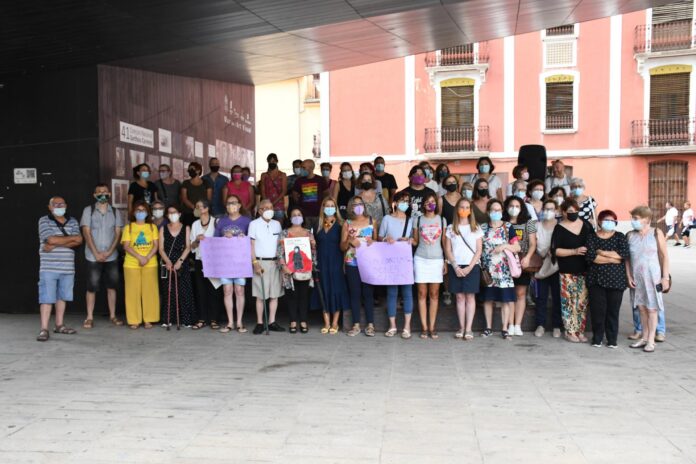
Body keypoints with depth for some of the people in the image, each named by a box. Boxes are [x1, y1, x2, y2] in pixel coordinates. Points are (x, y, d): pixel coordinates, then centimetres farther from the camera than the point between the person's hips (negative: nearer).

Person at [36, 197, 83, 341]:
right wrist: (71, 238, -4)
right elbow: (51, 239, -15)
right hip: (49, 267, -4)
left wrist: (56, 244, -13)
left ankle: (59, 325, 21)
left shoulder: (73, 222, 11)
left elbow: (78, 241, -4)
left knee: (62, 297, 11)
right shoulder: (44, 221, 0)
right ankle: (44, 329, -4)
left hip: (68, 267, 4)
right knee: (47, 298, -6)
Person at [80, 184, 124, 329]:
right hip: (93, 257, -2)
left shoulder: (115, 212, 9)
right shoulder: (88, 210, 2)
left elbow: (118, 234, 4)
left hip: (111, 257, 2)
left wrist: (108, 252, -7)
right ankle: (89, 317, 6)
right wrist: (96, 253, -10)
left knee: (112, 286, 6)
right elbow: (86, 233, -3)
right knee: (92, 287, -1)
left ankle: (112, 315, 15)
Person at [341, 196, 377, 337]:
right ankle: (356, 325, 10)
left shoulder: (371, 221, 8)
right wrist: (349, 241, -13)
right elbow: (342, 247, 6)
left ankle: (370, 325, 6)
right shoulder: (347, 223, 7)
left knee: (367, 292, 1)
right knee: (355, 293, 4)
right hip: (352, 263, 1)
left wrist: (372, 242, -11)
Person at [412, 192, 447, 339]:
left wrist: (446, 261, 4)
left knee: (434, 294, 1)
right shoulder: (417, 220, 6)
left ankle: (432, 327, 6)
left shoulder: (441, 220, 7)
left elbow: (444, 242, 8)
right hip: (421, 259, 0)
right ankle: (424, 327, 5)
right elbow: (415, 241, 9)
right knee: (422, 293, 0)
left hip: (437, 259, 0)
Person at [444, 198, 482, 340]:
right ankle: (461, 328, 8)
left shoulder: (476, 228, 5)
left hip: (472, 266, -1)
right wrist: (456, 266, -8)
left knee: (470, 296, -2)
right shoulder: (451, 228, 6)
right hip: (455, 266, 1)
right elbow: (448, 250, 3)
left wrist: (470, 267, -10)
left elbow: (479, 250, 1)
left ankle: (468, 329, -2)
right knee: (460, 297, 4)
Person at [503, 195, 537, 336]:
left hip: (522, 262, 0)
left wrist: (528, 257, -13)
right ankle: (510, 326, 3)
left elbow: (533, 243, 2)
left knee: (521, 293, 1)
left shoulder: (528, 222, 6)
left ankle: (518, 325, 5)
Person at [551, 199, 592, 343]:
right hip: (567, 272, -3)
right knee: (569, 302, -1)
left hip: (584, 271, 3)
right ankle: (570, 332, 9)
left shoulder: (586, 225, 8)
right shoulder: (560, 228, -3)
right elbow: (555, 250, -10)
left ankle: (580, 331, 16)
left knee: (582, 302, 5)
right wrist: (575, 251, -18)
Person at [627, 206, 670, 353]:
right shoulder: (630, 235, 3)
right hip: (636, 277, 3)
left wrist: (666, 277, -6)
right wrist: (629, 276, -2)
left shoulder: (656, 233, -5)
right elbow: (627, 258, 6)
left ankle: (651, 340, 10)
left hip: (652, 277, -3)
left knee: (651, 308, 1)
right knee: (641, 308, 10)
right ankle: (644, 337, 22)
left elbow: (664, 256, -4)